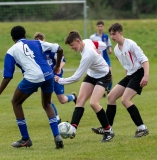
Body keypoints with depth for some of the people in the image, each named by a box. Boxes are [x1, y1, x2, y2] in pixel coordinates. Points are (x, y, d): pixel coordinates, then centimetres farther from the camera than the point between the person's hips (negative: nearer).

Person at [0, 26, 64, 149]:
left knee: (16, 102, 21)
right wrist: (57, 66, 28)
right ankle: (57, 136, 9)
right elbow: (59, 49, 14)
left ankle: (25, 139, 20)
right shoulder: (36, 43, 19)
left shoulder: (11, 52, 12)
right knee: (47, 104, 28)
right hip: (48, 75, 4)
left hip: (32, 78, -4)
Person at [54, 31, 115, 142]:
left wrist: (60, 80, -24)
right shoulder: (87, 41, -11)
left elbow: (77, 77, -31)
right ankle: (73, 128, -17)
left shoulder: (87, 55, -35)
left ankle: (108, 131, -7)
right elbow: (103, 45, 9)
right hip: (91, 74, 9)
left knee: (93, 103, -23)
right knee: (80, 100, -7)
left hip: (103, 76, -9)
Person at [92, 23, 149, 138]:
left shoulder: (130, 44, -14)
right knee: (111, 96, 4)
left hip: (138, 74, -9)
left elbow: (144, 59, -18)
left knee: (125, 100, -20)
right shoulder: (116, 49, 10)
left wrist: (146, 76, -27)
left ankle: (142, 128, -14)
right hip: (129, 75, 9)